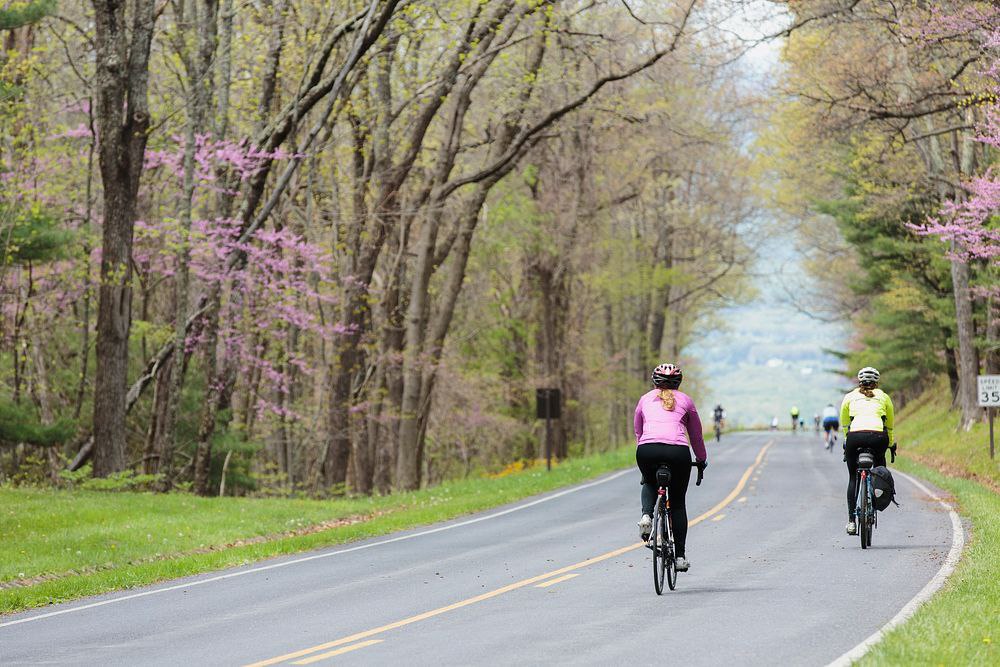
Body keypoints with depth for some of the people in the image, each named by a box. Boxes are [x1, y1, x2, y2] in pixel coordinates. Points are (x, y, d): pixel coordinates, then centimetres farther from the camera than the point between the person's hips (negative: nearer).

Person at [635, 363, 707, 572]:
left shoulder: (645, 400, 25)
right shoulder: (685, 400, 23)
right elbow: (696, 435, 29)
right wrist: (701, 460, 45)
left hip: (647, 450, 1)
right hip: (678, 451, -1)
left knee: (649, 484, 32)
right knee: (678, 502, 15)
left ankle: (647, 515, 3)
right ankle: (680, 556, 10)